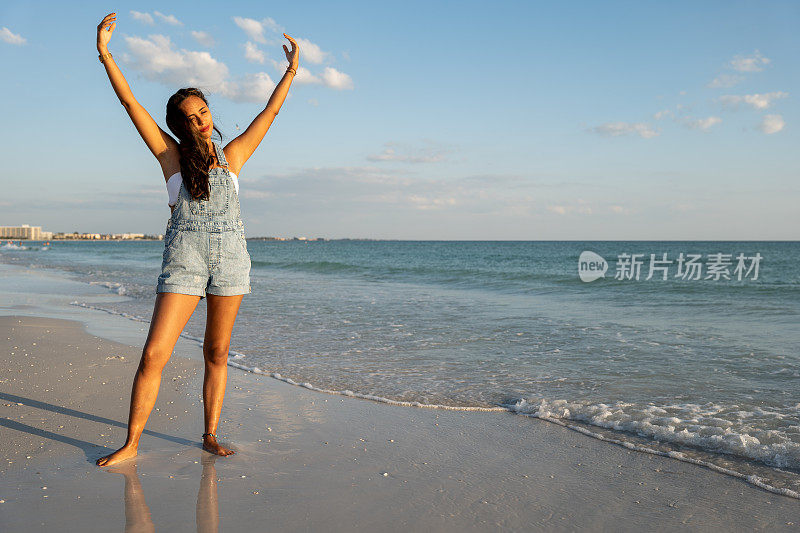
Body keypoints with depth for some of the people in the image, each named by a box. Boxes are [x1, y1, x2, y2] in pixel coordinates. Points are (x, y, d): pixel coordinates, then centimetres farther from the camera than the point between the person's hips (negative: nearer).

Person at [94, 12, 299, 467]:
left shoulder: (232, 155, 13)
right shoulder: (171, 155, 8)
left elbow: (270, 111, 17)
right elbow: (131, 103, 5)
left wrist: (291, 71, 19)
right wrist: (104, 53, 1)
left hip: (231, 258, 2)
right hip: (184, 260, -2)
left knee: (217, 353, 7)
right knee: (154, 354, -8)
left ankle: (211, 436, 18)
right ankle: (132, 443, 6)